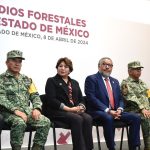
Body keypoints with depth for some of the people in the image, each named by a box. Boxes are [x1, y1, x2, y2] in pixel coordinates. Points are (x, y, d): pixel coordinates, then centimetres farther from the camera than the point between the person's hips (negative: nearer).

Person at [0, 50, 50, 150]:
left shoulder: (27, 79, 20)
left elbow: (35, 95, 15)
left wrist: (36, 108, -6)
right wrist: (15, 110, -22)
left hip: (27, 111, 5)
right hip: (9, 112, -4)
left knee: (45, 122, -20)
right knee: (20, 123, -37)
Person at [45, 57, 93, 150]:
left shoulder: (75, 83, 23)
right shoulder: (51, 81, 7)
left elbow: (81, 99, 18)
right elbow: (51, 100, -6)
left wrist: (81, 107, -8)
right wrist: (69, 109, -15)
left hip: (75, 111, 5)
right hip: (57, 111, -4)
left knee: (88, 118, -27)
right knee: (77, 119, -32)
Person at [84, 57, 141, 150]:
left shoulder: (115, 81, 21)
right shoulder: (91, 79, 0)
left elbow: (120, 99, 18)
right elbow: (92, 98, -12)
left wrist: (119, 109, -6)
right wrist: (108, 110, -20)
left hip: (115, 112, 6)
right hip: (98, 111, -6)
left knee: (136, 118, -14)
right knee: (109, 118, -38)